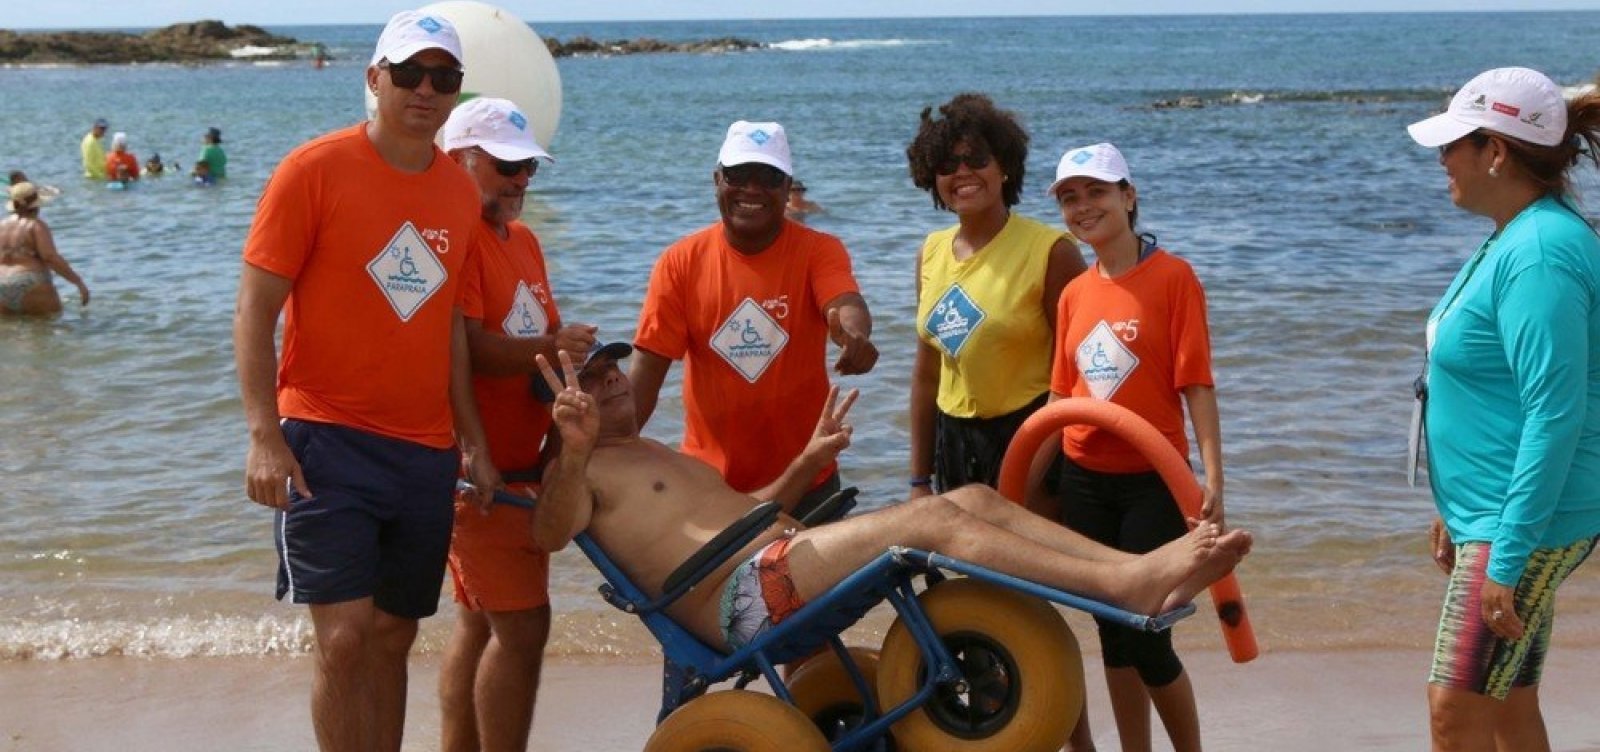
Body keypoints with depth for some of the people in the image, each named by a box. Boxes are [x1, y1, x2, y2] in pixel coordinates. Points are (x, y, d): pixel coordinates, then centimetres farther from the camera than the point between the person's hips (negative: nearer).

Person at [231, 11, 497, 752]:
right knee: (344, 635, -11)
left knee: (393, 637, 11)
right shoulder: (314, 170, -7)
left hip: (427, 452, 5)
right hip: (328, 441, -5)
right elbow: (255, 309, -8)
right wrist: (265, 436, -16)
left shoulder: (460, 191, 8)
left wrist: (472, 438, 12)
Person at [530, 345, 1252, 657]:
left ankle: (1140, 571, -14)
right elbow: (549, 532, -19)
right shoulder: (584, 470, 3)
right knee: (933, 518, -24)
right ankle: (1127, 584, -30)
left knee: (974, 497, -4)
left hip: (787, 556, 10)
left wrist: (807, 462, 25)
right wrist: (573, 452, -37)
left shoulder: (662, 457, 31)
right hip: (744, 593, -10)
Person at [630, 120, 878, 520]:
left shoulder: (818, 251, -5)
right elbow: (648, 369, -6)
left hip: (805, 482, 0)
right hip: (706, 483, 1)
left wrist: (854, 336, -50)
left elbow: (846, 304, -26)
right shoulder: (680, 262, -3)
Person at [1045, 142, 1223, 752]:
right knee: (1112, 631, 10)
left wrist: (1213, 476, -18)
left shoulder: (1172, 277, -8)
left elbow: (1196, 383, -11)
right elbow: (1062, 394, 13)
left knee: (1147, 638, -5)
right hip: (1083, 478, 5)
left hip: (1152, 479, -5)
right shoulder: (1074, 294, 8)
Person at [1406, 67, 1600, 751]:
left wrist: (1508, 557, -26)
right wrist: (1456, 509, 22)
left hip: (1525, 523, -10)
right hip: (1490, 514, 10)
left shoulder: (1539, 253, -21)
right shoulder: (1515, 239, 11)